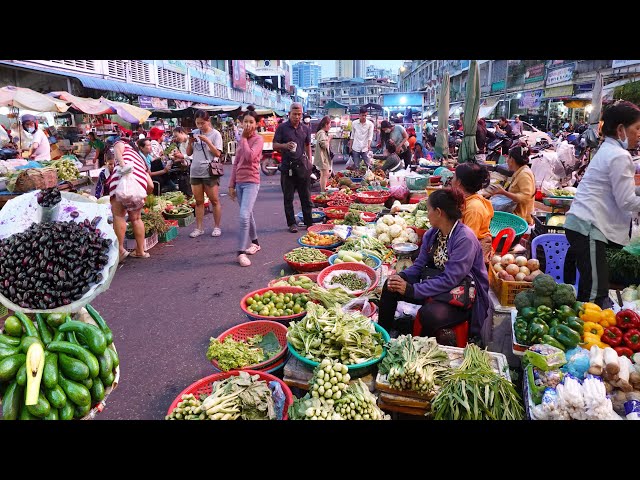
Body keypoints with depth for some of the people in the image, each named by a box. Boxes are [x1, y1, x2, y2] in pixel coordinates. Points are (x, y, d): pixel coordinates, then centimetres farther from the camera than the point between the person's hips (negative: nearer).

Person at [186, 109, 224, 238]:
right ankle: (199, 228, 17)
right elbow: (188, 153, 11)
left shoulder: (215, 134, -3)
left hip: (210, 172, -4)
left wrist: (207, 141, -17)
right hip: (195, 172, 4)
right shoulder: (194, 133, 9)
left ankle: (217, 227, 13)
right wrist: (190, 142, -6)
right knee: (199, 202, 10)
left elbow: (217, 153, -10)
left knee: (214, 201, 3)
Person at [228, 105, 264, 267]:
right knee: (248, 215, 14)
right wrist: (231, 185, 12)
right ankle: (255, 243, 30)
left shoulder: (258, 139, -5)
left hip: (251, 182, -7)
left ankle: (241, 252, -15)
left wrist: (244, 138, -10)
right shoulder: (241, 140, 14)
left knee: (244, 216, -18)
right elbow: (236, 163, 15)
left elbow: (250, 156, -22)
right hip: (239, 182, 7)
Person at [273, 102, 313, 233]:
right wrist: (285, 146, -21)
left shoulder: (305, 129, 10)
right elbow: (275, 145, -1)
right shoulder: (282, 127, 0)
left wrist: (309, 161, 11)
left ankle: (309, 222, 14)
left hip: (302, 164, 3)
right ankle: (291, 223, 13)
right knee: (288, 197, 4)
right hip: (287, 165, -2)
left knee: (306, 196, 5)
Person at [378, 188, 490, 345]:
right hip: (436, 283, 8)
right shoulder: (432, 233, 1)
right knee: (390, 286, -5)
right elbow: (419, 264, 6)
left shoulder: (465, 239, -23)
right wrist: (402, 277, -16)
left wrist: (412, 290, -28)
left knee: (429, 314, -36)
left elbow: (450, 280, -27)